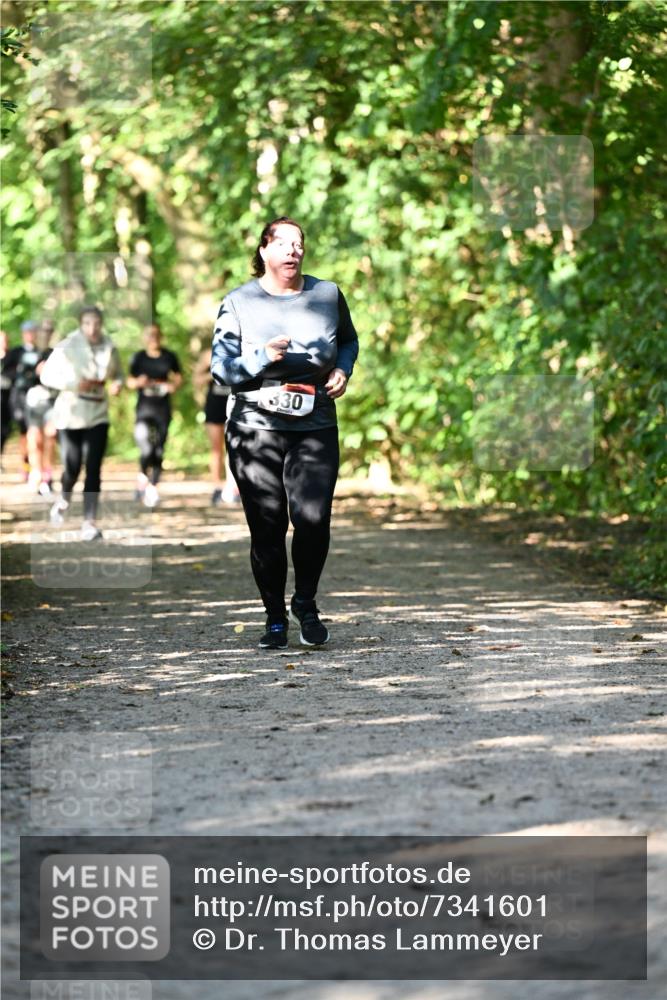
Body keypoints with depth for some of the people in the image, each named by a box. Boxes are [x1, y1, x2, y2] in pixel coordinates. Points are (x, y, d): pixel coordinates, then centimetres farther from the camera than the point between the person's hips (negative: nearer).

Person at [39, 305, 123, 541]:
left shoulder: (109, 349, 0)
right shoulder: (67, 347, -10)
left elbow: (117, 374, 15)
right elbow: (47, 375, -6)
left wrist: (117, 384, -9)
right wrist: (73, 384, -21)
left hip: (97, 416, 2)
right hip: (70, 413, -2)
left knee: (93, 470, -6)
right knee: (72, 468, 1)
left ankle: (89, 523, -5)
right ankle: (64, 500, 35)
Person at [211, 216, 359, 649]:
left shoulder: (328, 295, 7)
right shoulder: (238, 303, 2)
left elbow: (349, 341, 24)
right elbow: (221, 366, -1)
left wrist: (343, 370, 4)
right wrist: (263, 358, -17)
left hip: (315, 429, 1)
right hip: (255, 429, -1)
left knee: (313, 518, -15)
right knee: (267, 528, 0)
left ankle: (306, 603, 10)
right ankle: (275, 619, 16)